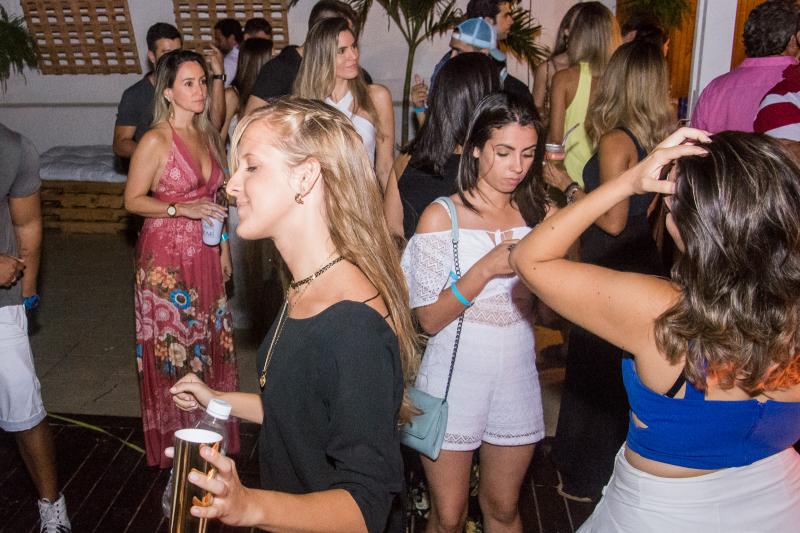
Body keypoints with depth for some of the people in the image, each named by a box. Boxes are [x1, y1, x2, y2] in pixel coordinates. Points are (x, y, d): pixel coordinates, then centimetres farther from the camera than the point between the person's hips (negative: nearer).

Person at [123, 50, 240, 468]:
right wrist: (181, 209, -22)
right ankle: (175, 445, 19)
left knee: (209, 342, 12)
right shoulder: (156, 140, -13)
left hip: (205, 256, 6)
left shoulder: (207, 135, 8)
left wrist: (224, 247, 14)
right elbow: (132, 200, -9)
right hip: (167, 257, -6)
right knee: (173, 349, 3)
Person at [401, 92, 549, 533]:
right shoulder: (442, 216, -10)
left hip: (517, 378, 3)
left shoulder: (539, 213, 1)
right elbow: (429, 319, -13)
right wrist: (486, 269, -24)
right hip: (455, 377, -3)